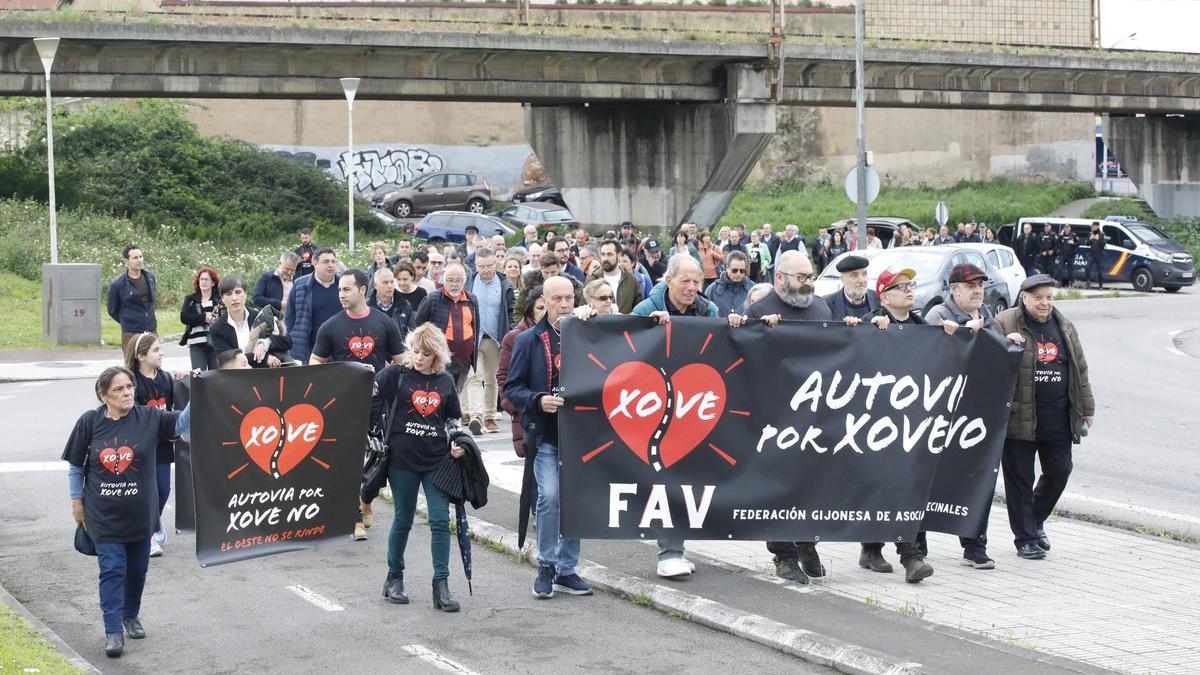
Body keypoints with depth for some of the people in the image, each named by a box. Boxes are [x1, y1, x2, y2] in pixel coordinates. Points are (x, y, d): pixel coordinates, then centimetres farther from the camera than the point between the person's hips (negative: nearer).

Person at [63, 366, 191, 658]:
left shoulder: (148, 418, -6)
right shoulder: (89, 422, -8)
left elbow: (181, 423, -17)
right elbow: (75, 466, 3)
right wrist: (77, 503, 6)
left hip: (140, 513, 2)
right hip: (104, 514, -2)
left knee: (137, 568, 14)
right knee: (112, 570, -6)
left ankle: (131, 615, 37)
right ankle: (113, 631, -1)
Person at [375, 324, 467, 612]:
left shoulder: (446, 381, 7)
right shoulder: (396, 374, -3)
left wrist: (456, 445, 3)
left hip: (436, 460, 2)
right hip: (402, 459, -2)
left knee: (440, 520, -3)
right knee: (403, 520, 8)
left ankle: (441, 585, 1)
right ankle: (394, 578, 24)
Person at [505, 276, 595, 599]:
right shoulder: (528, 340, 3)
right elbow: (512, 388, 2)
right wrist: (538, 400, -14)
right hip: (545, 435, -2)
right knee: (549, 496, -14)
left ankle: (566, 569, 18)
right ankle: (546, 566, 2)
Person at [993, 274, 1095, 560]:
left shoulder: (1064, 327, 13)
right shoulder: (1005, 323, -4)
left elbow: (1080, 369, 19)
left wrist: (1086, 408, 18)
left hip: (1058, 416, 5)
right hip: (1019, 415, -5)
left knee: (1059, 472, 6)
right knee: (1020, 478, 0)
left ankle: (1036, 520, 30)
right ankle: (1025, 537, 11)